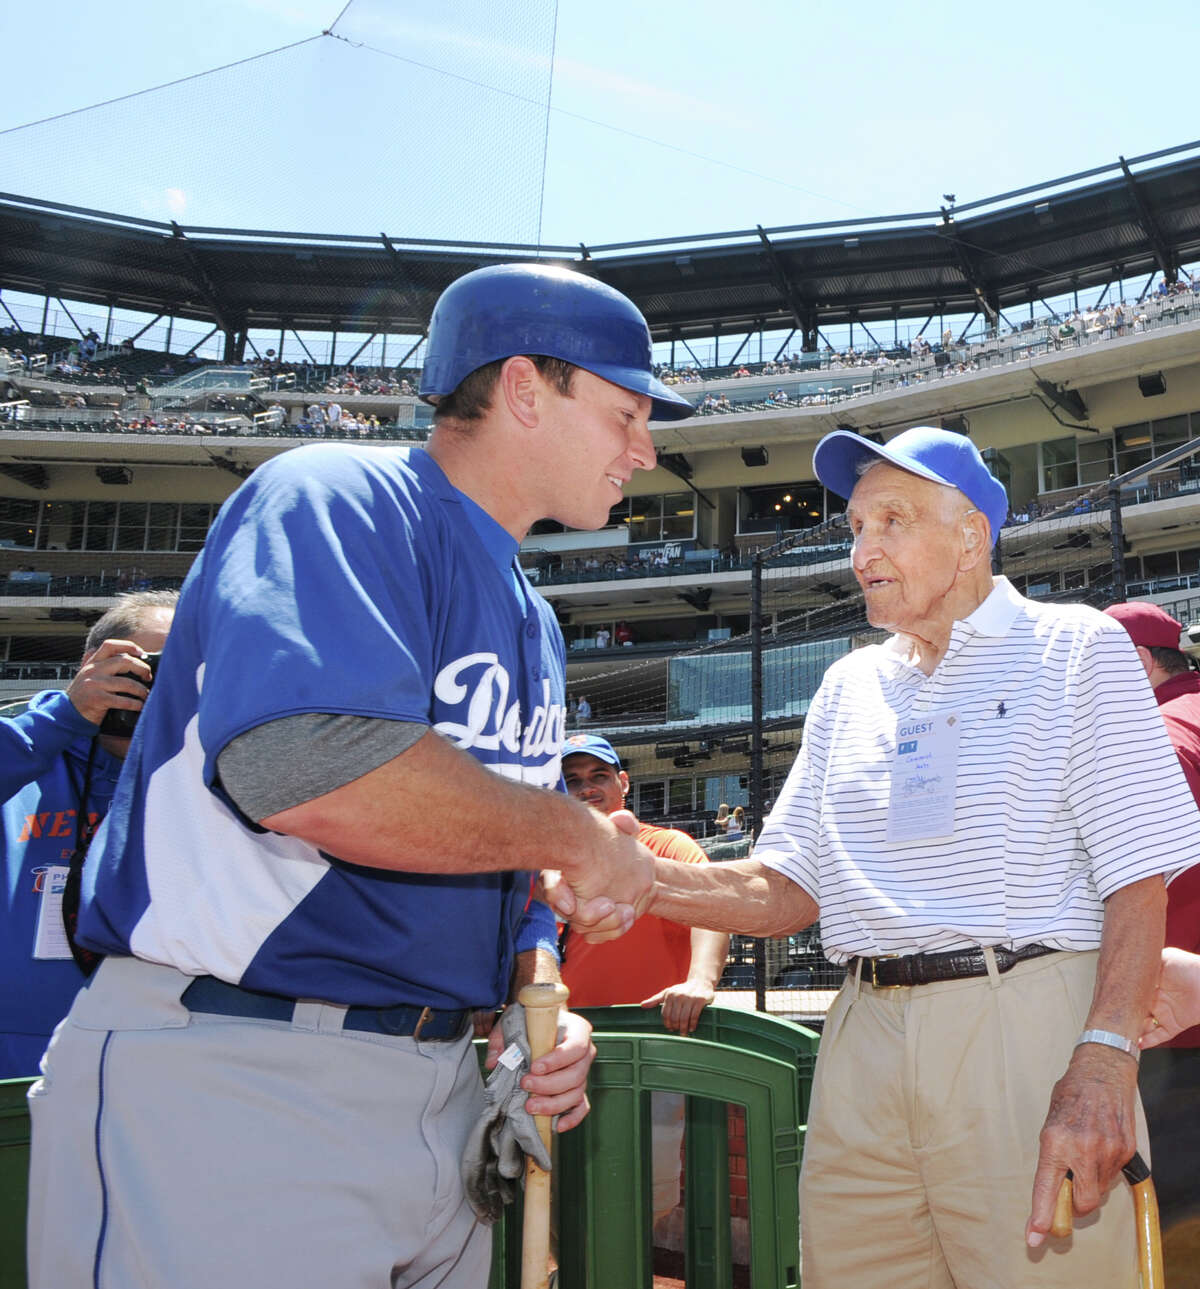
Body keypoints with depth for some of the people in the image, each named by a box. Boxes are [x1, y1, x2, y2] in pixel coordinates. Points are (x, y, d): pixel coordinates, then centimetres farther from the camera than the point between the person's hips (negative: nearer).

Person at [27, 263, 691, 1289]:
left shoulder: (533, 623, 17)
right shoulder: (336, 501, -12)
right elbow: (308, 766, -31)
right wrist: (579, 837, -17)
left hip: (438, 1089, 9)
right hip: (228, 1078, -8)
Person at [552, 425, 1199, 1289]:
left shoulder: (1074, 647, 5)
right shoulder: (850, 685, 18)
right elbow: (789, 890, 13)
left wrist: (1104, 1059, -19)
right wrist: (644, 879, -4)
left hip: (1028, 1026, -4)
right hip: (864, 1046, 4)